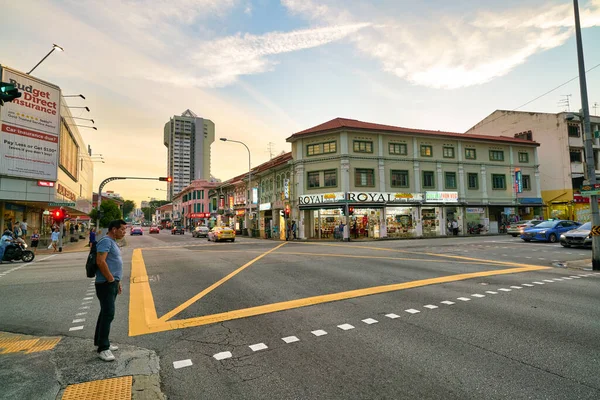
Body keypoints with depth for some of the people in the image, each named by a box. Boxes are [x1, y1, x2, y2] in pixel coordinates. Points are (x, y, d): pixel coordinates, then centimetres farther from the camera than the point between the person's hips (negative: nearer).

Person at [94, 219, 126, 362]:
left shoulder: (113, 242, 17)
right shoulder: (106, 241, -15)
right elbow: (100, 261, -25)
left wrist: (118, 282, 20)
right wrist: (111, 279, -18)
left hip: (112, 283, 10)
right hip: (106, 284, -10)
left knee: (105, 312, 16)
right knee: (108, 314, -9)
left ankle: (100, 341, 27)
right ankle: (103, 348, -3)